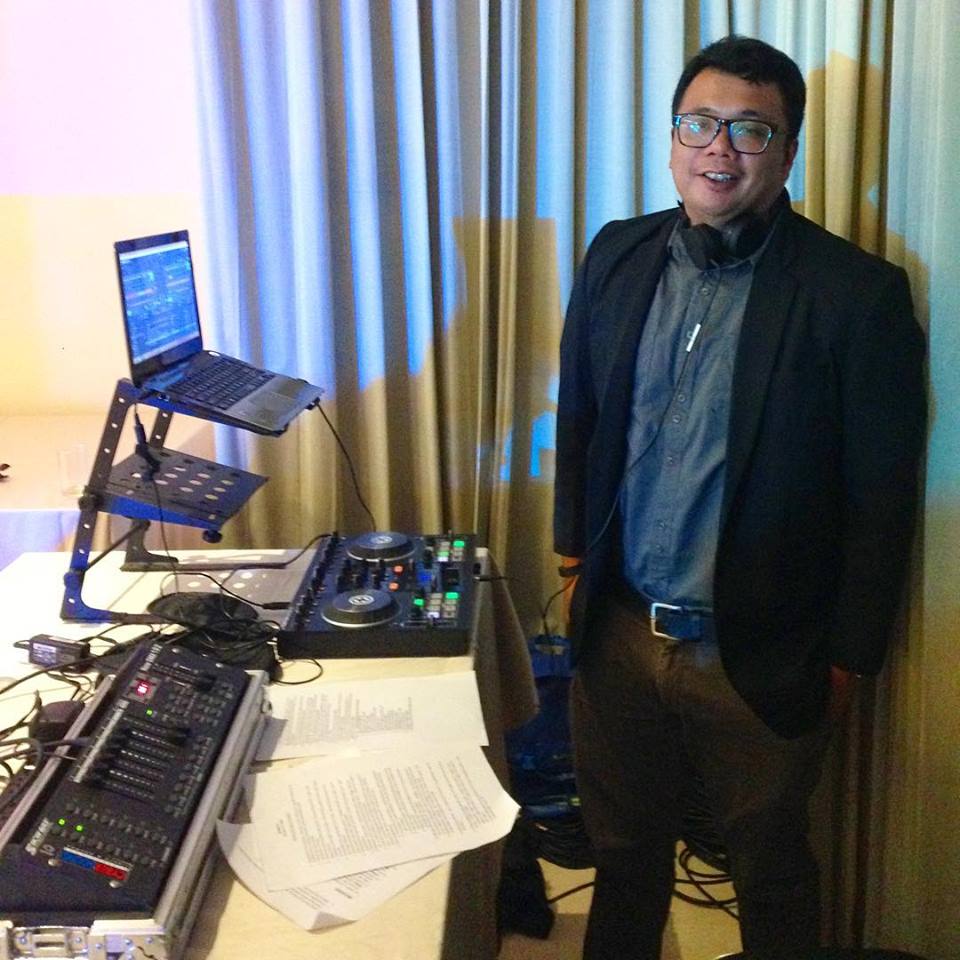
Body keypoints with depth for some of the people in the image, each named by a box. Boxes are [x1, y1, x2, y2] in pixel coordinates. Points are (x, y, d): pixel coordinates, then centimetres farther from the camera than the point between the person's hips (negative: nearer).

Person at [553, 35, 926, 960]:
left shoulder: (856, 294, -14)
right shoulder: (618, 255, 0)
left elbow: (882, 497, -10)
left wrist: (847, 657, -6)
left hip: (759, 660, -3)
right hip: (616, 636, 4)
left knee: (772, 880, 20)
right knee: (622, 852, 24)